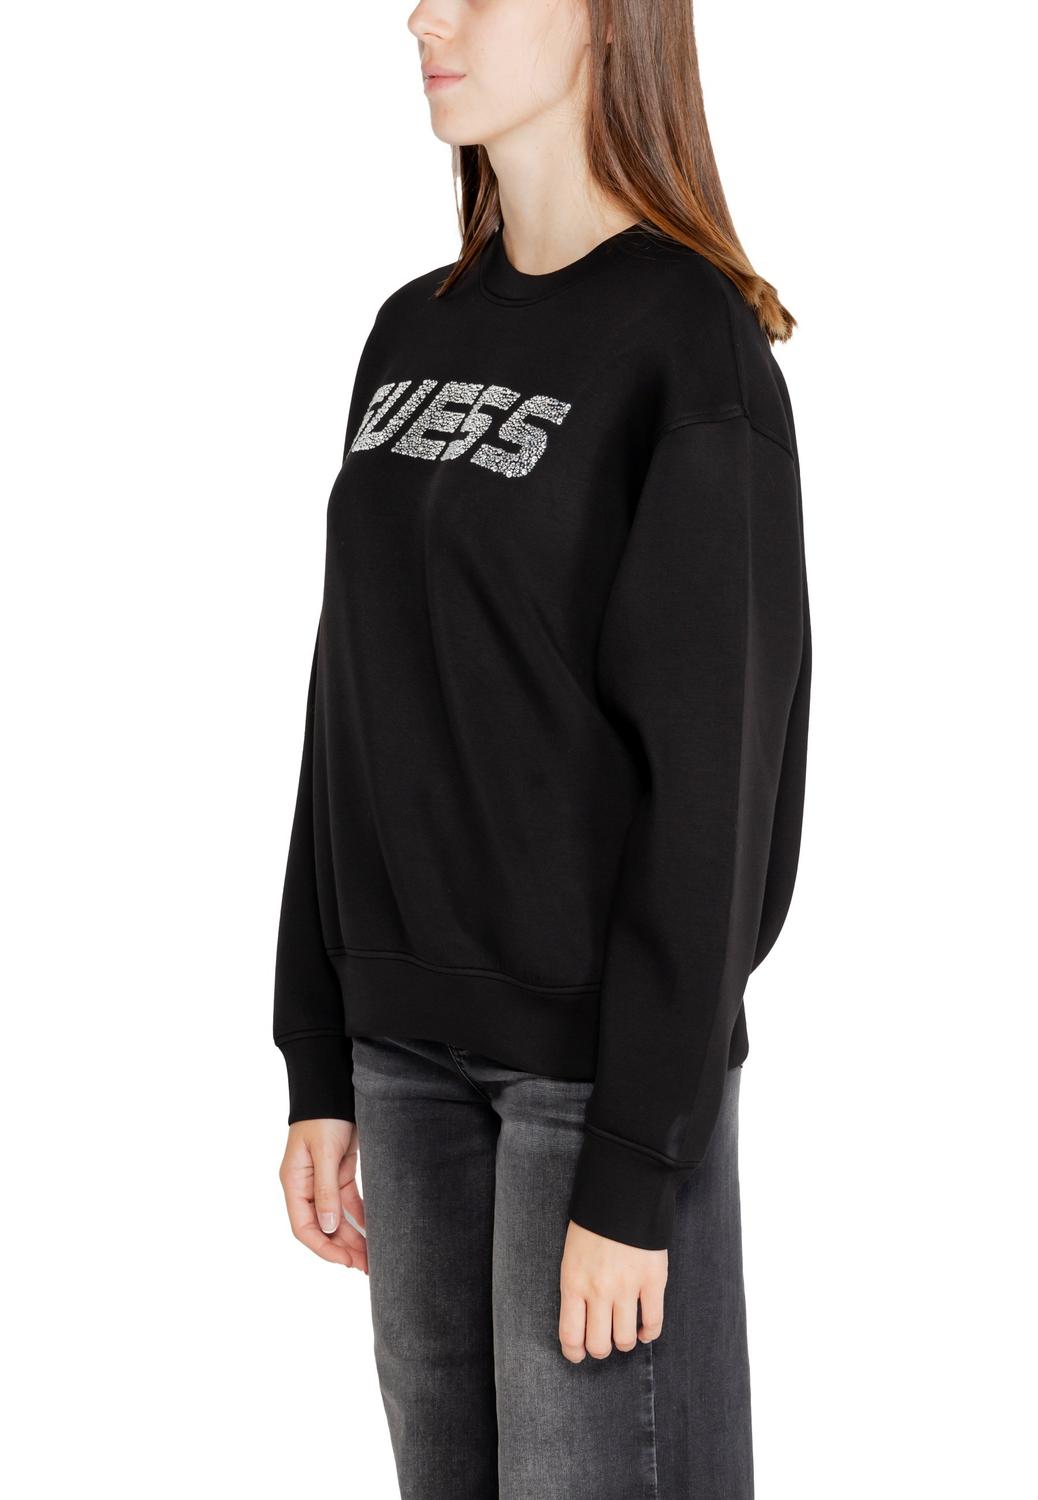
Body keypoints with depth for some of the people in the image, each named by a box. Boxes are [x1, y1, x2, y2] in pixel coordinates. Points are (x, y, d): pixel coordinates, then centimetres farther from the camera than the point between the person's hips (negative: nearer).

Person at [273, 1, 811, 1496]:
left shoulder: (690, 343, -10)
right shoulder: (413, 333, 11)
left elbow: (710, 770, -13)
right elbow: (353, 712, 11)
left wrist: (633, 1165, -15)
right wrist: (320, 1063, 9)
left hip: (603, 1053, -6)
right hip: (410, 1039, 6)